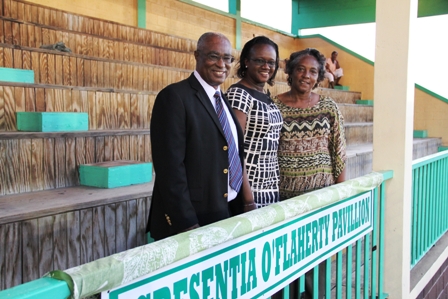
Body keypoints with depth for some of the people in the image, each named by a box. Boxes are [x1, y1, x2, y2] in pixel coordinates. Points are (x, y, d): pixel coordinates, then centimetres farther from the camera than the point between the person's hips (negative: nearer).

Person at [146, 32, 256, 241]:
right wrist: (187, 225, -20)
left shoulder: (225, 101, 12)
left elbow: (235, 157, 13)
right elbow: (170, 167, -18)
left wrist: (247, 202, 5)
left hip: (229, 215, 8)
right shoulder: (175, 97, -12)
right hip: (191, 219, -7)